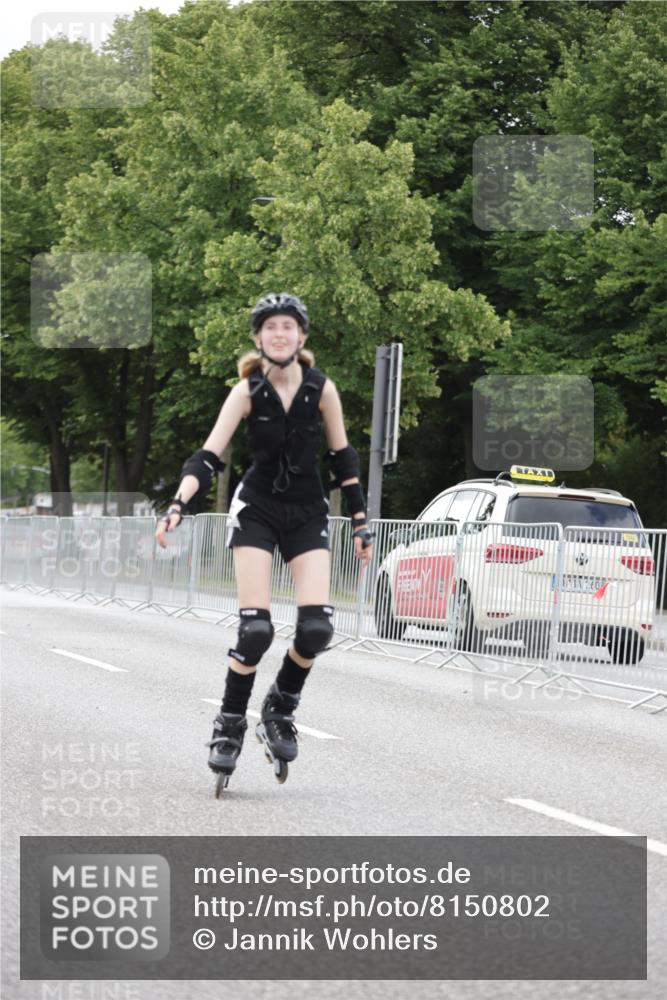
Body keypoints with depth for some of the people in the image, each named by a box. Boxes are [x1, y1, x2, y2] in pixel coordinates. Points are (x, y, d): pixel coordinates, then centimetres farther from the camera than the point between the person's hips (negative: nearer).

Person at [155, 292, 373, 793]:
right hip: (257, 510, -2)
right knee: (256, 629, -14)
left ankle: (280, 710, 12)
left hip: (308, 513, 2)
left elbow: (343, 458, 3)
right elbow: (208, 457, -14)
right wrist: (177, 506, -29)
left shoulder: (321, 389, -7)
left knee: (316, 627, -13)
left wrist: (361, 522, 3)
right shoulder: (248, 392, -11)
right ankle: (229, 724, 5)